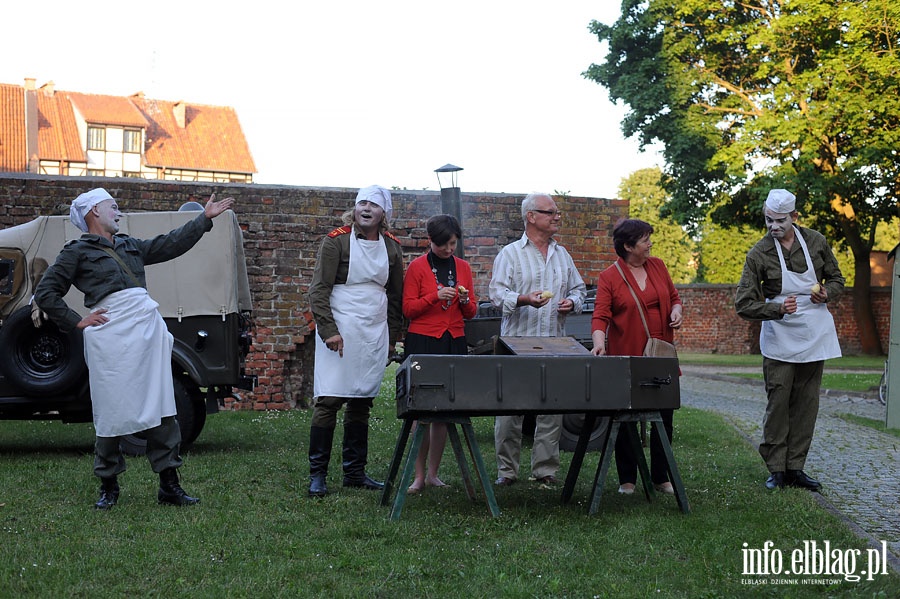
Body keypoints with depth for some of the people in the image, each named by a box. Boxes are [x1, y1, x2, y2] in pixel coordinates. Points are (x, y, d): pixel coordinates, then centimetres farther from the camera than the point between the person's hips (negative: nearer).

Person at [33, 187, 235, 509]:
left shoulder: (129, 246, 25)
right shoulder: (77, 252, 7)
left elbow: (171, 244, 27)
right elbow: (44, 293, 4)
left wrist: (205, 218, 26)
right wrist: (77, 322, -2)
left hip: (148, 327, 5)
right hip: (110, 334, -5)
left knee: (161, 408, 1)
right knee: (112, 411, -2)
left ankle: (169, 485, 5)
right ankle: (108, 487, 12)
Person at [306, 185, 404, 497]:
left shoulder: (391, 247, 10)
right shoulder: (336, 241, -4)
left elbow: (396, 296, 18)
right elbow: (319, 289, -7)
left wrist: (392, 336, 14)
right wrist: (328, 330, -15)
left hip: (375, 333, 5)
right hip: (339, 331, -5)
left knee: (362, 402, 9)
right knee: (328, 400, -7)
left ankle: (354, 472, 17)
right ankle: (317, 475, -2)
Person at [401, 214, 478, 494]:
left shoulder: (463, 267, 12)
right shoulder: (417, 266, 0)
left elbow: (471, 312, 14)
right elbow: (408, 308, -3)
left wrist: (465, 300, -8)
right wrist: (435, 297, -16)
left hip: (454, 343, 4)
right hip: (423, 342, -4)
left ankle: (433, 473, 10)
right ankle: (419, 475, -1)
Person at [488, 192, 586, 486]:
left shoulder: (563, 255, 17)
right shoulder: (510, 253, 1)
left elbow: (578, 288, 23)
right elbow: (497, 292, -7)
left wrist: (571, 302, 0)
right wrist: (525, 300, -23)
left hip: (555, 343, 4)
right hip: (517, 341, -4)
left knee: (552, 407, 3)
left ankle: (545, 468, 12)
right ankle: (506, 469, 6)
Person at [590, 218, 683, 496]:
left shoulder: (658, 266, 9)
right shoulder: (609, 277, -6)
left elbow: (673, 296, 20)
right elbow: (601, 315, -14)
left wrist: (676, 310, -2)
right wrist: (599, 342, -31)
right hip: (626, 357, -4)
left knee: (664, 417, 6)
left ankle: (661, 477, 19)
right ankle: (627, 480, 15)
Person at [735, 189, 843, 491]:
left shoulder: (816, 241, 0)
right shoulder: (759, 254, -10)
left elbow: (837, 278, 13)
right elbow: (743, 304, -12)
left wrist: (826, 293, -10)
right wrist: (778, 309, -26)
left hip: (814, 335, 3)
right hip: (779, 339, -3)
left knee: (806, 404, 5)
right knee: (778, 402, -4)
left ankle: (795, 467, 13)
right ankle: (776, 469, 6)